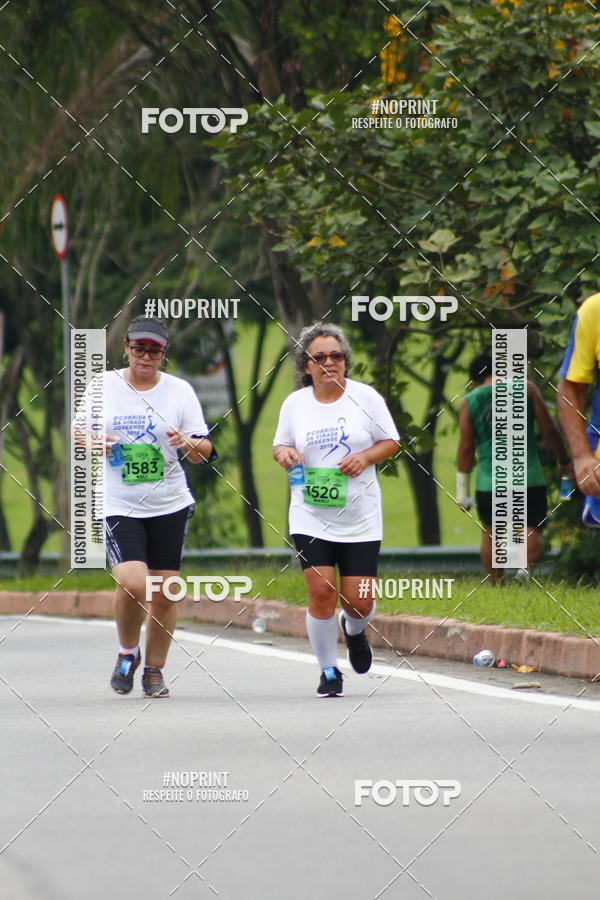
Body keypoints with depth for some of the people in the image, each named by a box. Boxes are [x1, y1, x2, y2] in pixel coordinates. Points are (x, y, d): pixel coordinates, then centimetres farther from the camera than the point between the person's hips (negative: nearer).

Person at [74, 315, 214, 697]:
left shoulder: (180, 390, 2)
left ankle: (154, 670, 20)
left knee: (164, 592, 2)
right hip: (118, 505, -2)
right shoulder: (103, 386, 2)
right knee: (132, 584, -18)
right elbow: (78, 431, 14)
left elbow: (206, 451, 2)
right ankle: (127, 654, 8)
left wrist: (189, 444, -21)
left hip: (170, 506, 2)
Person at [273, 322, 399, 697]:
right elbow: (280, 444, 17)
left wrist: (365, 457, -13)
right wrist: (283, 453, -7)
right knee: (321, 593, -11)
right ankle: (329, 672, 6)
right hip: (311, 517, 1)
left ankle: (355, 631, 36)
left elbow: (391, 441, 6)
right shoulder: (295, 403, 5)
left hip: (361, 518, -1)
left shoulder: (365, 396, 0)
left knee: (359, 601, -2)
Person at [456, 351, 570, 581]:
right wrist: (563, 461, 16)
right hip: (529, 479, -1)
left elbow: (466, 448, 3)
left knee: (490, 534, 17)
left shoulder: (469, 402, 4)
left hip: (490, 482, 1)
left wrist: (462, 489, 8)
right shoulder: (525, 388, 3)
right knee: (533, 533, 3)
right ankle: (525, 565, -25)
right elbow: (550, 430, 2)